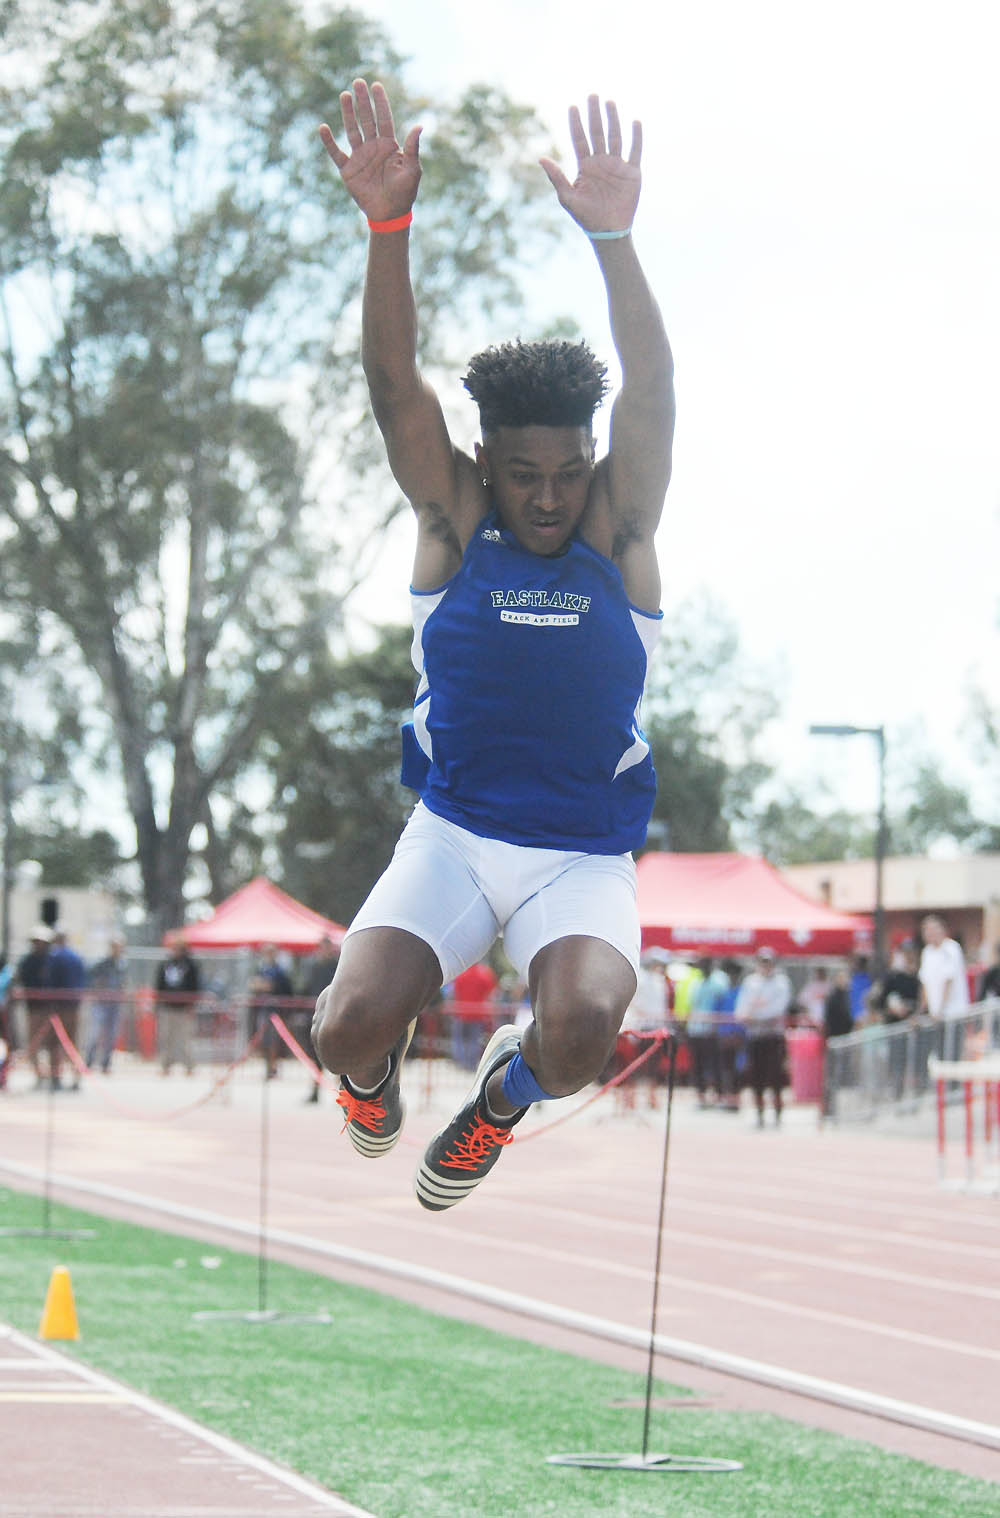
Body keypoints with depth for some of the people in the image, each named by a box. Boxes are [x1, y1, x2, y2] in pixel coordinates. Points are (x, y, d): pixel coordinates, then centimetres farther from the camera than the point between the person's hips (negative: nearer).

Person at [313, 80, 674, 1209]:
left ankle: (509, 1092, 8)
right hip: (451, 832, 1)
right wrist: (388, 225, -28)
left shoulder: (618, 528, 0)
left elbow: (650, 388, -15)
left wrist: (613, 240, -30)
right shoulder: (451, 520, 0)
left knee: (583, 1028, -32)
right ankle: (377, 1061, 20)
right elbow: (393, 379, -13)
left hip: (586, 852, -1)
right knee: (347, 1028, -22)